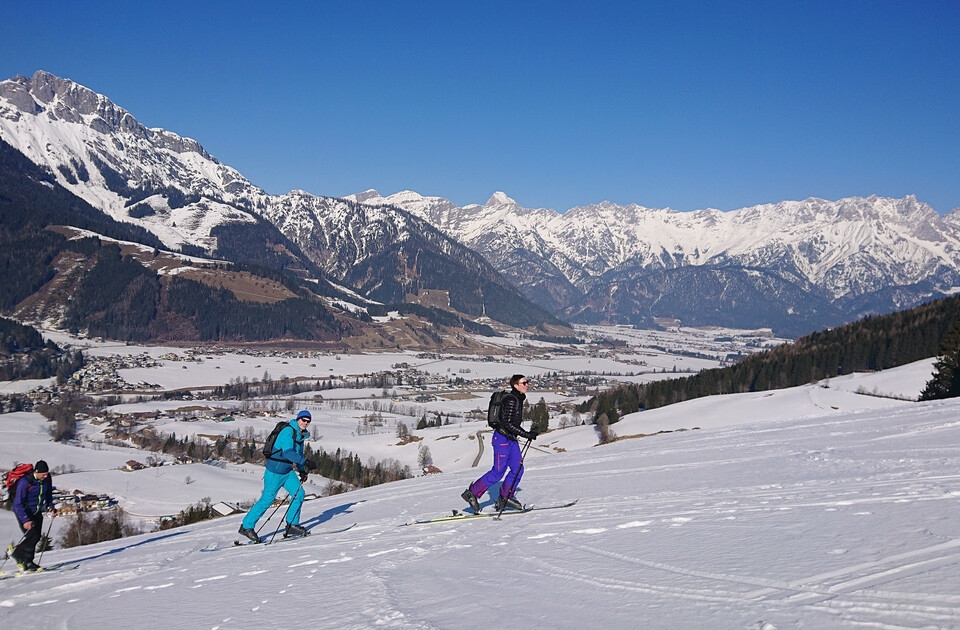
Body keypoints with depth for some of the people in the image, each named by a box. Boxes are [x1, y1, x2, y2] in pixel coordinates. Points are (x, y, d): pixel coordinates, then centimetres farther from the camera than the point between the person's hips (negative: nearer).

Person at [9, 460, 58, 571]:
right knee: (33, 535, -18)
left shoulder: (47, 478, -6)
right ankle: (16, 553, -1)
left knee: (36, 537, 2)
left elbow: (48, 494, 15)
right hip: (23, 513, -7)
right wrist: (25, 520, -32)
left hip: (37, 512, 7)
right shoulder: (25, 482, -27)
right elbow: (18, 504, -25)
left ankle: (28, 562, 12)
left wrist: (51, 507, 0)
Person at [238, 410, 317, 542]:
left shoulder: (300, 435, 10)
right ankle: (247, 526, 10)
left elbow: (299, 455, 22)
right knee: (267, 499, -3)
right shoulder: (288, 431, -19)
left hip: (288, 471, 8)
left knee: (299, 493, -6)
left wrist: (302, 471, 6)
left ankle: (292, 524, 3)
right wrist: (305, 462, -40)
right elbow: (288, 452, -32)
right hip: (275, 471, -8)